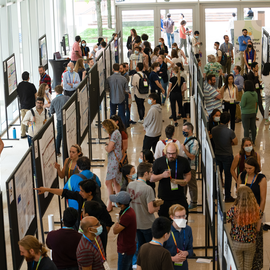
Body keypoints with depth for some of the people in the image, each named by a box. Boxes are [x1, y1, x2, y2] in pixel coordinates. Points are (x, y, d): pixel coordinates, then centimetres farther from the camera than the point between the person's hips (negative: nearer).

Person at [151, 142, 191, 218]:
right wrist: (162, 175, -19)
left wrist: (186, 181, -8)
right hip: (164, 199, -1)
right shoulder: (158, 162, -5)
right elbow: (151, 179, -1)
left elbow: (188, 174, 15)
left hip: (179, 198, 1)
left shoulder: (183, 161, 0)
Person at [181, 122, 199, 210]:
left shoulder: (194, 142, -23)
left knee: (191, 185, 4)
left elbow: (192, 157, -24)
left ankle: (193, 203, 16)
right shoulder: (186, 139, 7)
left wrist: (184, 150, -33)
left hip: (191, 167, -9)